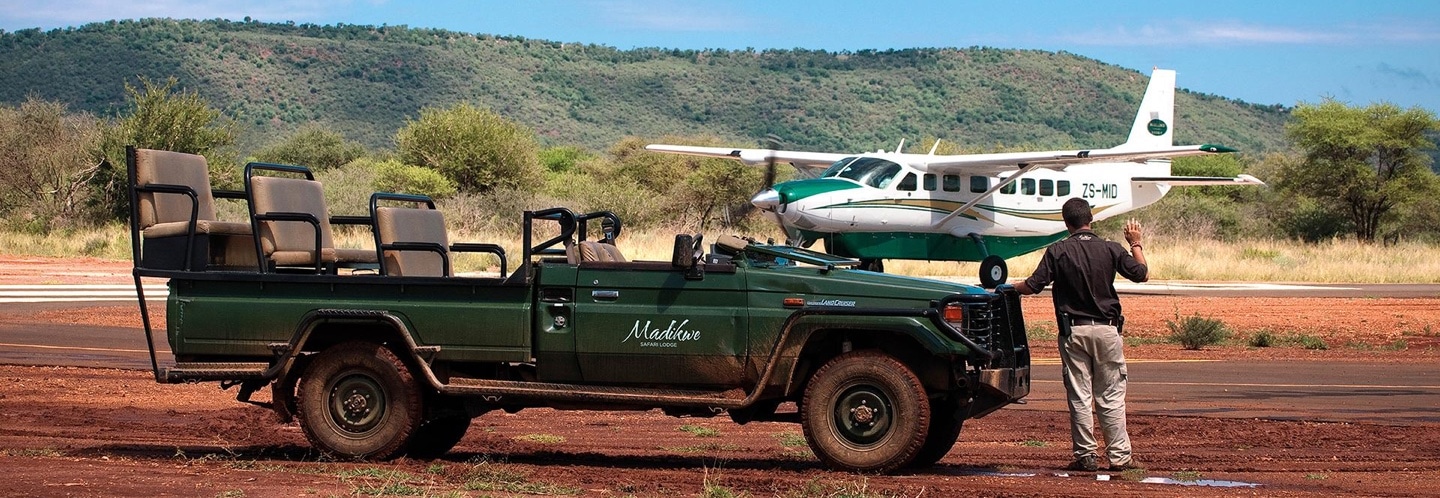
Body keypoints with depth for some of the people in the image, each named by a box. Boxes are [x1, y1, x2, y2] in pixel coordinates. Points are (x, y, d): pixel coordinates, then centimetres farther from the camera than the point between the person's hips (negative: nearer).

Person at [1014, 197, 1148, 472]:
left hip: (1073, 331, -1)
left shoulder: (1057, 251, -5)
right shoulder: (1111, 249, -2)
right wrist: (1136, 243, 22)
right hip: (1106, 329, 1)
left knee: (1079, 396, 4)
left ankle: (1086, 455, 5)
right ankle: (1119, 455, 6)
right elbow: (1142, 274, 7)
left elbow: (1033, 286, -7)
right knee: (1111, 396, 6)